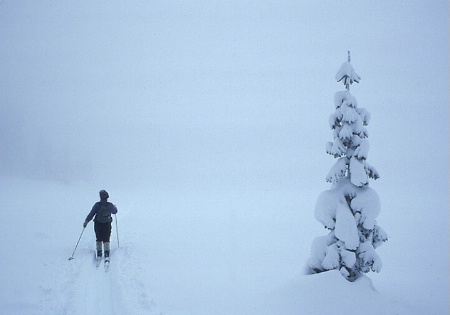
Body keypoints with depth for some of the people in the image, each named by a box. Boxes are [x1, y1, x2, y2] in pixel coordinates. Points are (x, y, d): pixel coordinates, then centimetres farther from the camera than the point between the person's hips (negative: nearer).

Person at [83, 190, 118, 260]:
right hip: (107, 225, 1)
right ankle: (107, 254, -5)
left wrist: (86, 221, 2)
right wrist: (114, 207, 32)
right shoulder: (110, 205, -10)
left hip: (98, 224, -1)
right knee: (106, 239, 8)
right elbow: (115, 211, 9)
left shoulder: (97, 205, -15)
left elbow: (91, 214, -9)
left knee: (99, 239, 16)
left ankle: (99, 253, 13)